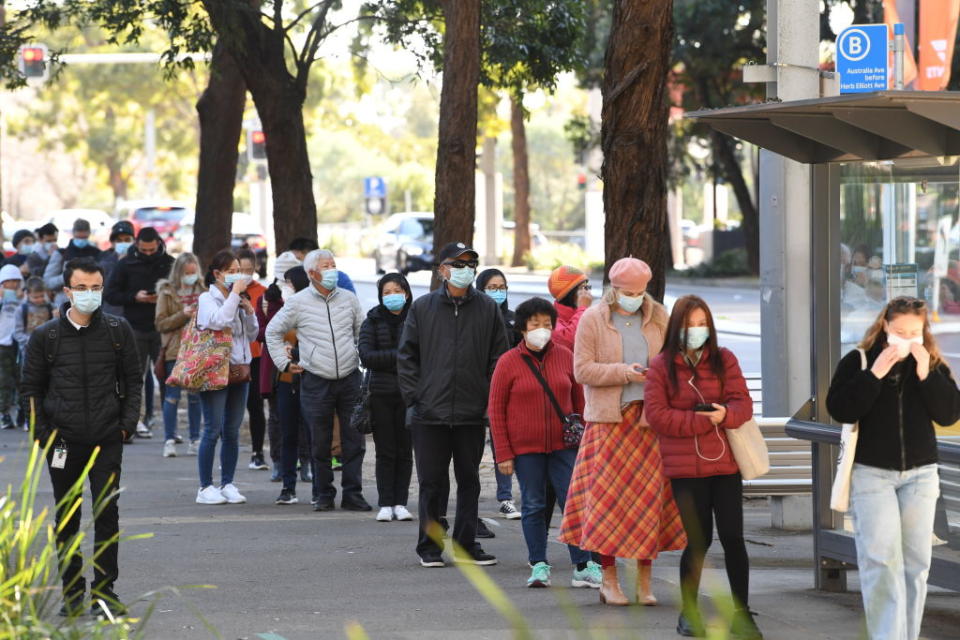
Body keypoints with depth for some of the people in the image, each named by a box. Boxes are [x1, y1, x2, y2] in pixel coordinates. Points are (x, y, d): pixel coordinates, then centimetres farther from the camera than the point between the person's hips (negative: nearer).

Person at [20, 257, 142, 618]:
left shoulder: (118, 331, 3)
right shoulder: (46, 337, 1)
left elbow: (132, 379, 10)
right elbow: (31, 387, 7)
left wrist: (128, 422, 0)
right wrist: (42, 433, -1)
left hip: (107, 440, 0)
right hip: (63, 440, 0)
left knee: (107, 514, -3)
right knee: (67, 519, 7)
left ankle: (104, 590, 4)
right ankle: (72, 591, 16)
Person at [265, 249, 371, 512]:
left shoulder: (349, 299, 8)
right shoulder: (298, 303, 0)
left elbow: (361, 331, 23)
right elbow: (273, 332, 12)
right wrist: (284, 363, 7)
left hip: (349, 379, 2)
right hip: (316, 382, -2)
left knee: (354, 441, 0)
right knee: (320, 443, 2)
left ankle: (352, 494, 6)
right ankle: (324, 495, 11)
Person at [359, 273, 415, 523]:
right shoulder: (373, 321, 5)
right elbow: (365, 355, -5)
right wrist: (398, 356, -12)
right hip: (381, 394, 0)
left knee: (405, 450, 3)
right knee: (385, 452, 1)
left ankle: (400, 503, 9)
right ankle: (385, 504, 4)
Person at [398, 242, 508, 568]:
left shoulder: (488, 309, 6)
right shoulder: (422, 308, 4)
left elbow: (499, 358, 8)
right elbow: (406, 357, 6)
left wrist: (491, 400, 0)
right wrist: (413, 398, -2)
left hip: (472, 414, 1)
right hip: (430, 413, -1)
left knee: (469, 481, 7)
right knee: (432, 483, 2)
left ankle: (465, 544, 16)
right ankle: (429, 547, 12)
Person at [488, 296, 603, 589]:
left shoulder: (565, 357, 5)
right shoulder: (508, 362, -2)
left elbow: (579, 400, 12)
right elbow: (496, 411, -1)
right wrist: (503, 454, -5)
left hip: (563, 445, 1)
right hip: (525, 449, -1)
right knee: (533, 506, 4)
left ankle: (583, 567, 0)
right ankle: (539, 566, 11)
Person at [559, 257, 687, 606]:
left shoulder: (658, 318, 9)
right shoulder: (592, 319, 1)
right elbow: (582, 369, -4)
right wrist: (623, 372, -16)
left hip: (650, 419, 2)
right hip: (609, 420, -2)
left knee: (650, 496, 1)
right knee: (608, 497, -4)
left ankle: (644, 582, 7)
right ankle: (609, 580, 5)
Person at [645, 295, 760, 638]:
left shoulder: (724, 360, 7)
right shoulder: (661, 366, 1)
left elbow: (743, 403, 1)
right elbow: (656, 415, -8)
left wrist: (725, 414, -22)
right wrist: (700, 420, -15)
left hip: (725, 464, 2)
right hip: (685, 466, -2)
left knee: (733, 537, -2)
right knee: (699, 540, 0)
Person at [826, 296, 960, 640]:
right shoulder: (857, 362, -2)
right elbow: (839, 409, -13)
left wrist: (926, 373, -16)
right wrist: (874, 374, -20)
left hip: (920, 475, 3)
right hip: (871, 473, -3)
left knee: (915, 563, 4)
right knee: (882, 561, -13)